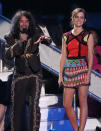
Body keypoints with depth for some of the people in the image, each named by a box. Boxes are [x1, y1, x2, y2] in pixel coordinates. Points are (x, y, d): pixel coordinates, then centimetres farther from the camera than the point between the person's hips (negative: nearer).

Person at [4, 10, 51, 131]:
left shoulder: (35, 33, 2)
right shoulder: (10, 37, 3)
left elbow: (48, 40, -13)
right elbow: (8, 55, -9)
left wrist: (43, 39, -36)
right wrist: (21, 42, -18)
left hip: (35, 74, -2)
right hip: (19, 75, 2)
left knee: (34, 105, -14)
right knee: (17, 107, 6)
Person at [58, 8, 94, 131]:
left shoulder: (88, 36, 3)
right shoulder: (66, 36, 11)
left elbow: (90, 56, -2)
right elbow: (63, 56, 11)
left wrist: (88, 73, -11)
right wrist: (60, 74, 7)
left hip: (82, 70, -4)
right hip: (69, 71, 4)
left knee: (82, 102, -3)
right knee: (66, 104, 2)